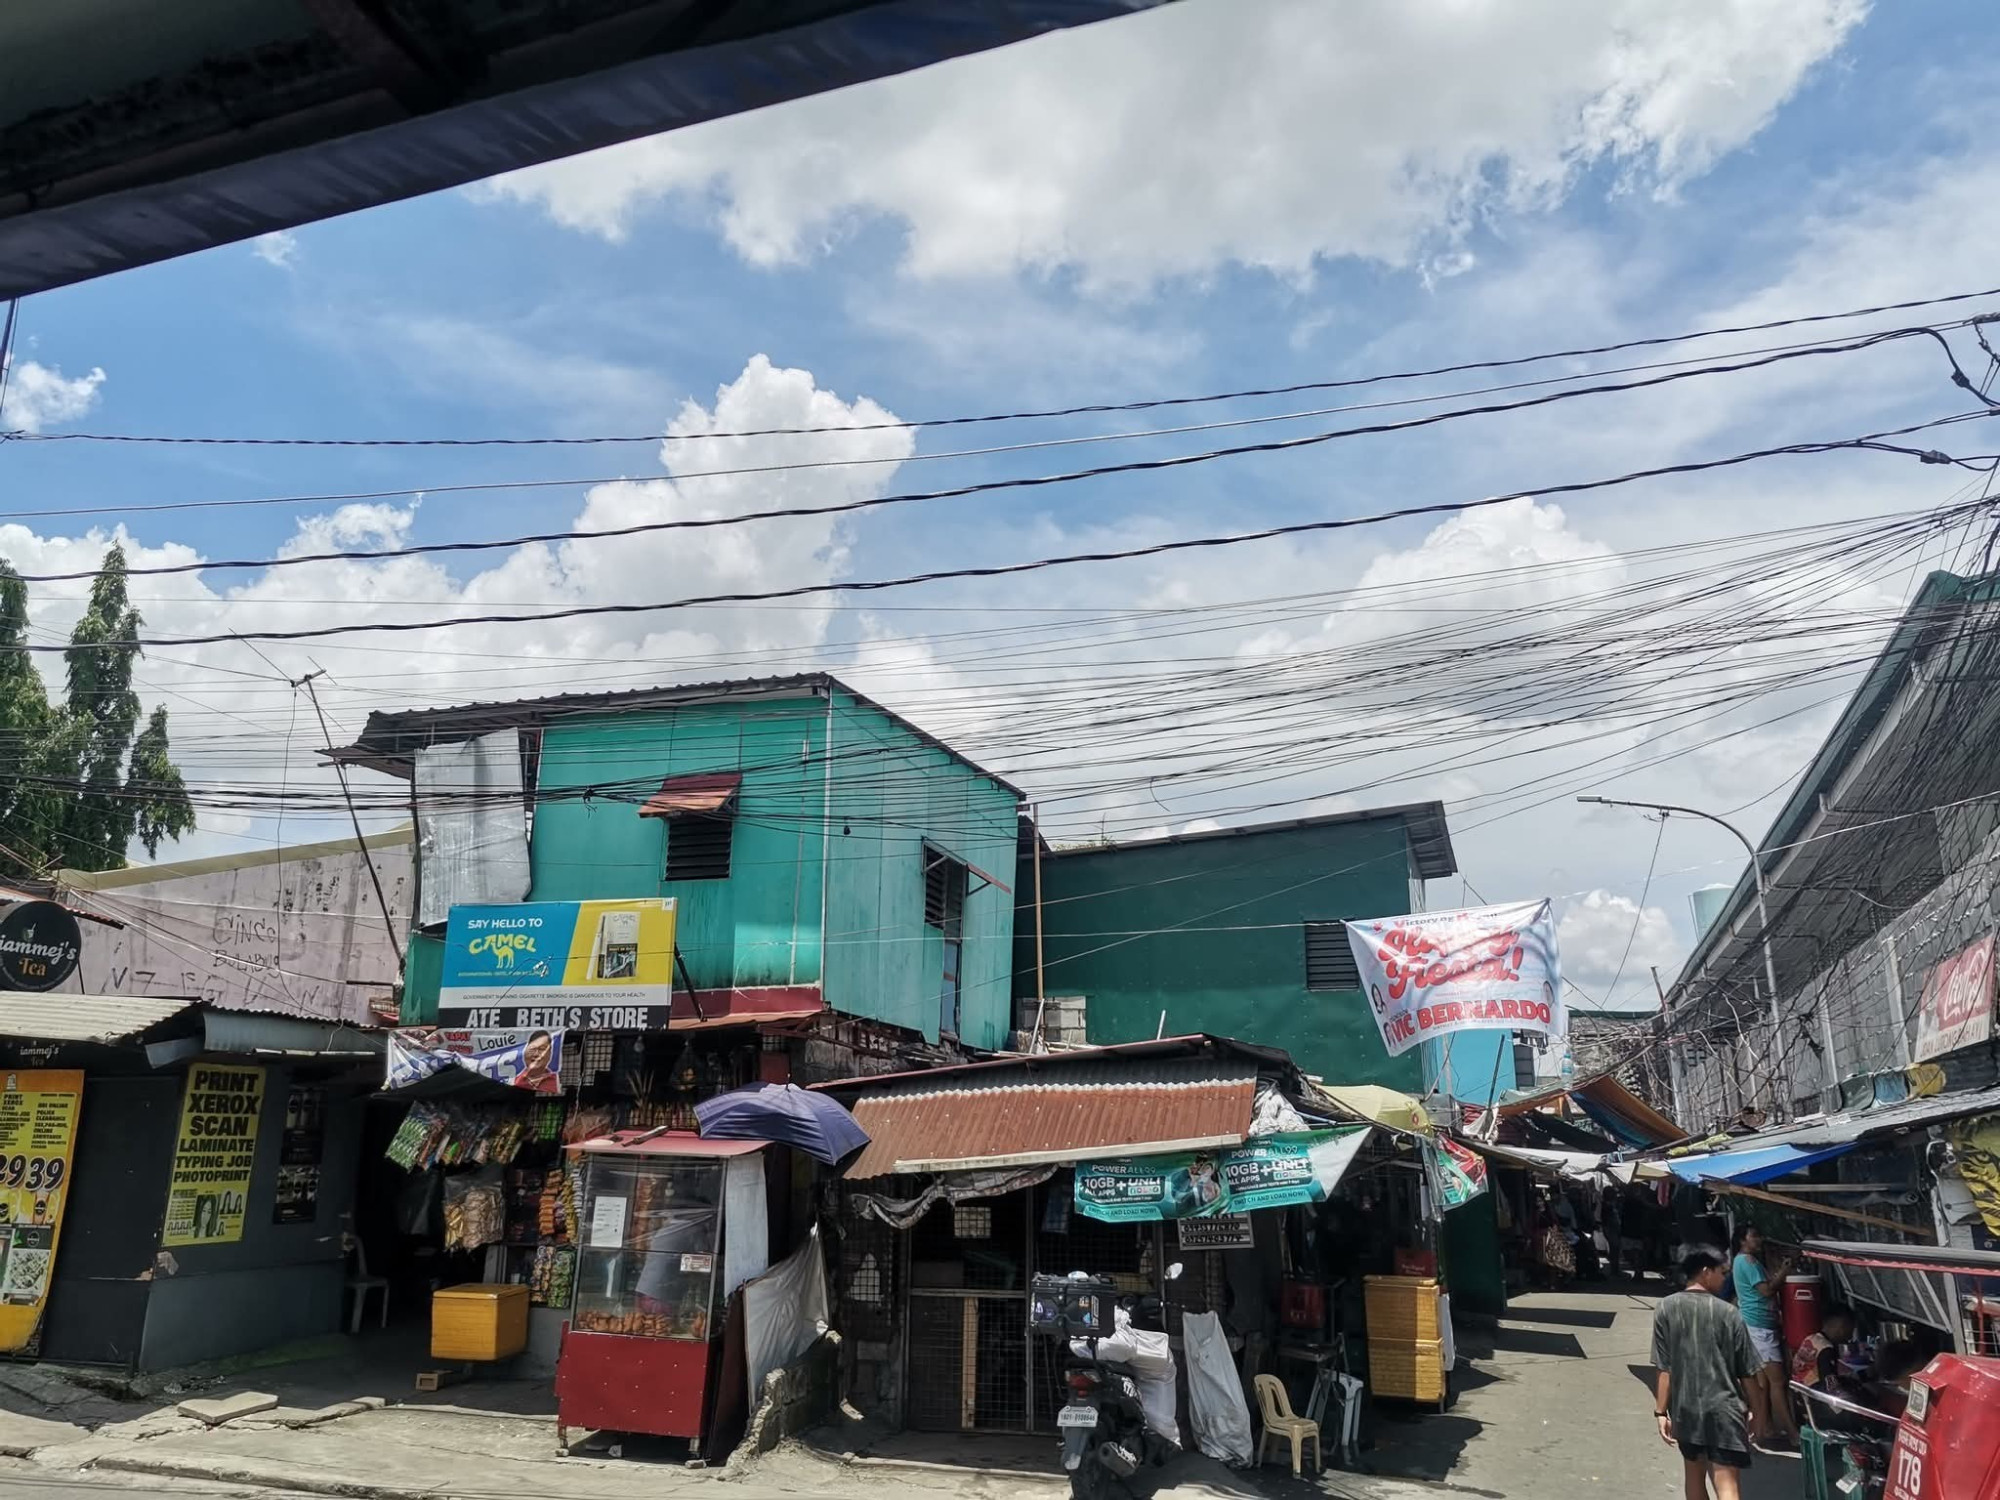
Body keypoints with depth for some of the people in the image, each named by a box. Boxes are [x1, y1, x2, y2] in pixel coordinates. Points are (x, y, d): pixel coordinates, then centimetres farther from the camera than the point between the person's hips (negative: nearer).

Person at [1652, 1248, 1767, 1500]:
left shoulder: (1666, 1309, -2)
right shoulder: (1728, 1313, -5)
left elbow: (1663, 1368, -4)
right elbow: (1748, 1372, 0)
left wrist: (1661, 1412, 0)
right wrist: (1757, 1411, 14)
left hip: (1685, 1409, 2)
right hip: (1723, 1410, -2)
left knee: (1694, 1473, 23)